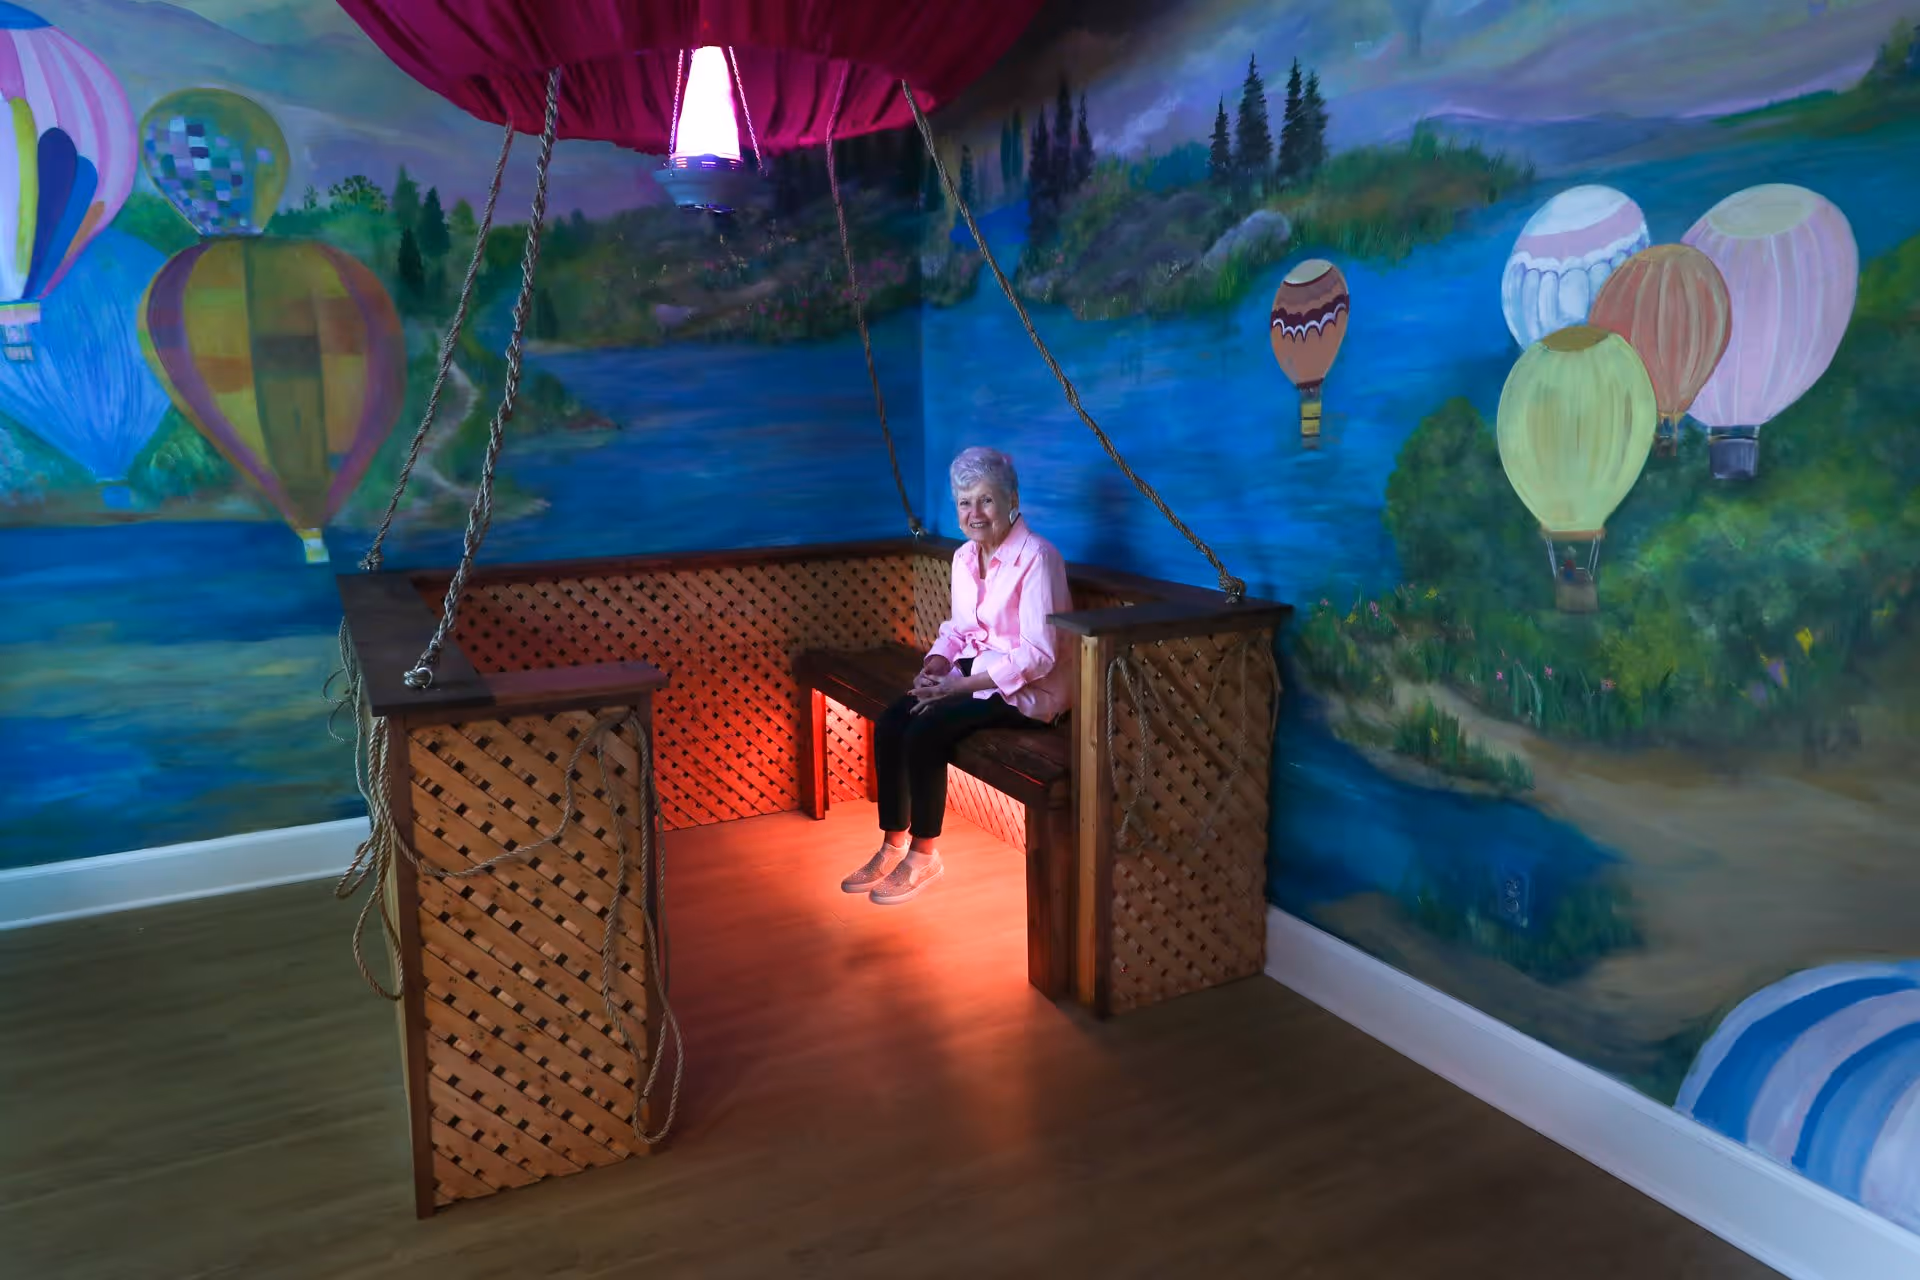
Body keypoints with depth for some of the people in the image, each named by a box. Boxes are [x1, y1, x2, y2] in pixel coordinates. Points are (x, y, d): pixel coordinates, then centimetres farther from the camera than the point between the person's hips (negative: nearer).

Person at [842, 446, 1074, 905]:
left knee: (924, 733, -25)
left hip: (1026, 688, -8)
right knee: (888, 726, -12)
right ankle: (892, 847, 1)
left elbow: (1038, 655, -23)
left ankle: (924, 855, -6)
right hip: (971, 673, 8)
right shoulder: (964, 557, 6)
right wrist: (937, 661, -7)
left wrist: (960, 685, -25)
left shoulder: (1037, 557, -19)